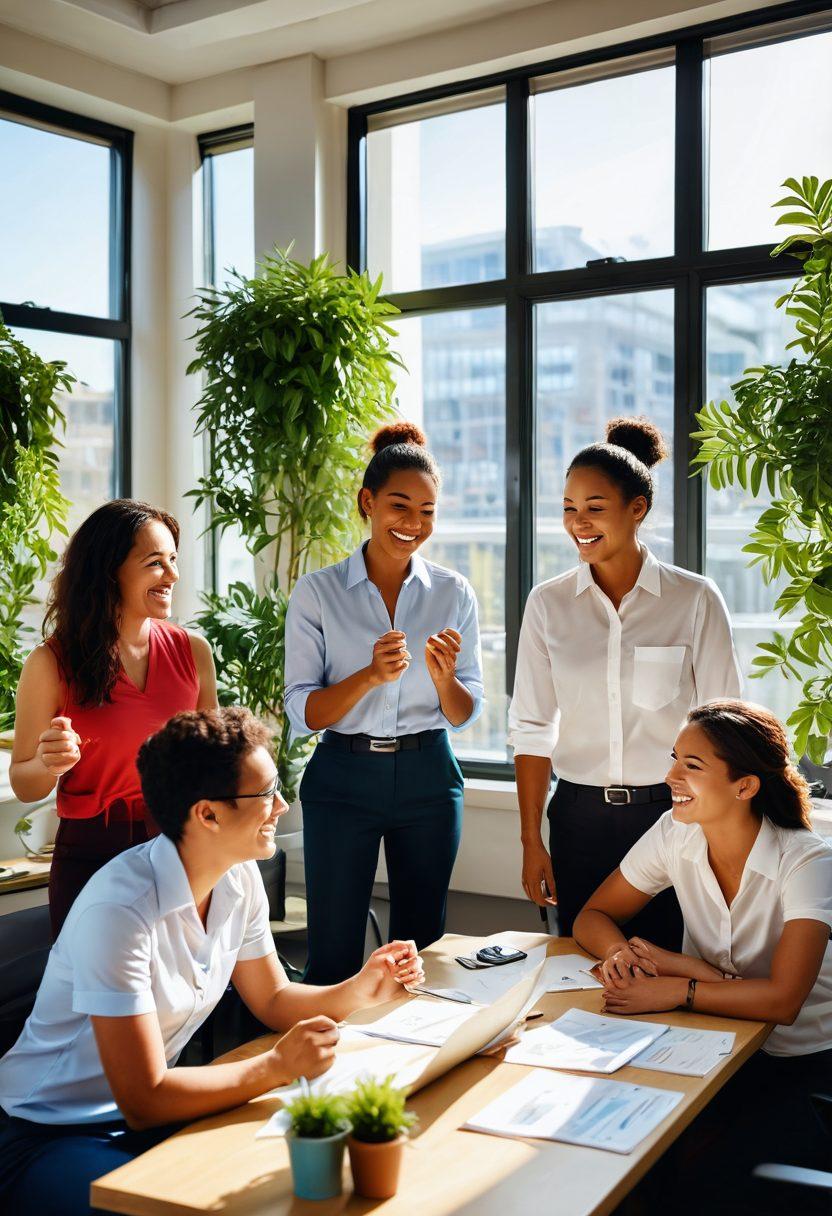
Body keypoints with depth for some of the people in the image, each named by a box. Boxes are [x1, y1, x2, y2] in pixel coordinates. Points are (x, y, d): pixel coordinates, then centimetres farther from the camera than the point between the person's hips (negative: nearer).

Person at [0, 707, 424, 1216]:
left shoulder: (240, 879, -4)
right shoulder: (119, 910, -30)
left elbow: (273, 1000, 9)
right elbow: (144, 1102, -27)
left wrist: (359, 990, -8)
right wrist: (276, 1067, -31)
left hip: (148, 1111, 8)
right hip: (52, 1137, -7)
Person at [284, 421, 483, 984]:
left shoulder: (454, 593, 2)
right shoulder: (318, 592, -4)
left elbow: (464, 715, 5)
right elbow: (303, 713, -7)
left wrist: (443, 678, -17)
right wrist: (370, 675, -24)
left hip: (428, 777, 2)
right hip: (344, 779, -2)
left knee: (421, 947, 13)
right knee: (335, 953, 3)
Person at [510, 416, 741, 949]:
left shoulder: (696, 599, -4)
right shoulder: (548, 604, 2)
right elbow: (532, 729, 4)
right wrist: (531, 840, 1)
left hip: (668, 811, -2)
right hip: (580, 817, 2)